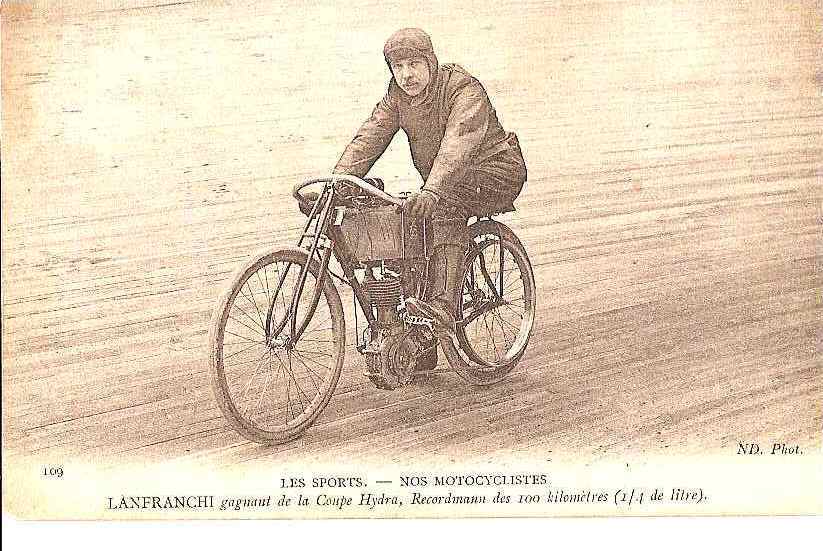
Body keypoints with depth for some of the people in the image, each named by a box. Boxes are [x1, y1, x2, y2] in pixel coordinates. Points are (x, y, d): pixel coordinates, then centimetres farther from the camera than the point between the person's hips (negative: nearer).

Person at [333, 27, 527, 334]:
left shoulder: (466, 91, -22)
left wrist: (431, 191, -54)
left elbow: (457, 145, -38)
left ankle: (444, 305, -45)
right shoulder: (397, 97, 0)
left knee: (447, 199, -36)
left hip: (496, 173, -8)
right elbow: (369, 138, -9)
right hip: (442, 182, 8)